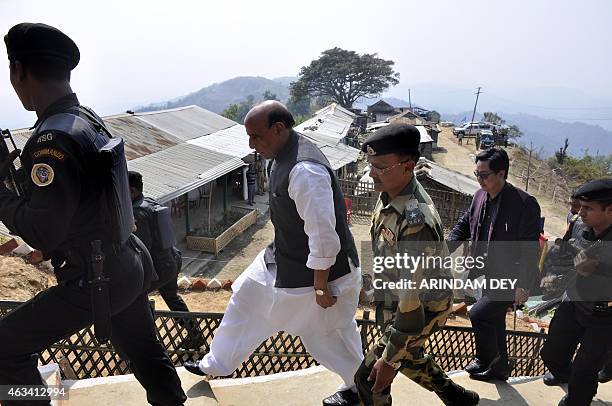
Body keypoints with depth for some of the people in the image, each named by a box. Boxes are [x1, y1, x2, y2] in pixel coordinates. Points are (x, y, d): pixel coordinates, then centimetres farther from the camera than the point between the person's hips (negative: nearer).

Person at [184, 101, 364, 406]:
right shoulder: (284, 155, 0)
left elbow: (324, 236, -30)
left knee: (326, 333, 11)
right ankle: (217, 364, 43)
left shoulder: (305, 171, -32)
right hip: (284, 258, 10)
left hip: (316, 268, -10)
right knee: (247, 301, 20)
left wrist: (320, 287, -22)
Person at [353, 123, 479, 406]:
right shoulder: (392, 192, -8)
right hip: (395, 299, 9)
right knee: (408, 357, 29)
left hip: (423, 309, -9)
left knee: (369, 379, 2)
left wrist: (389, 360, -26)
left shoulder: (416, 221, -37)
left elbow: (413, 299, -33)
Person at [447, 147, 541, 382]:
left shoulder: (524, 204, -21)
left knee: (478, 314, -15)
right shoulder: (480, 196, -1)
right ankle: (499, 368, 42)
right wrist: (447, 247, -6)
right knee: (494, 320, 20)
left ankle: (485, 361, 12)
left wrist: (524, 286, -19)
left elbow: (530, 249, -19)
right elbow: (464, 224, 11)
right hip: (489, 275, 7)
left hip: (509, 279, -7)